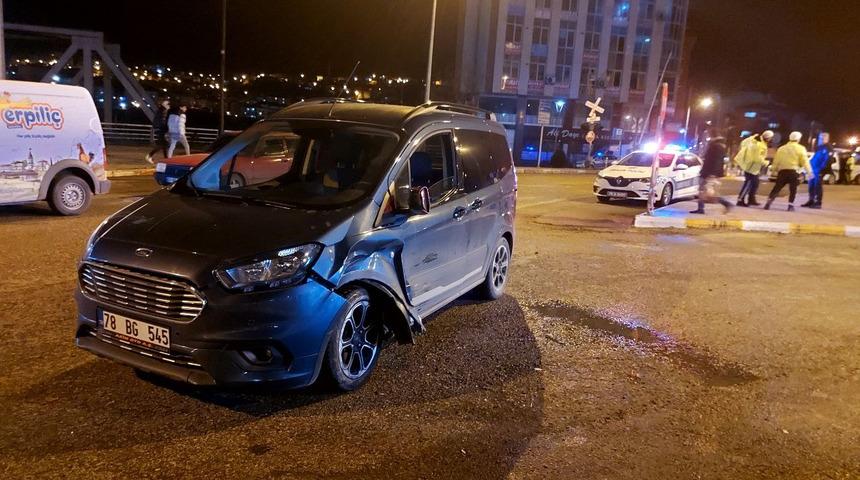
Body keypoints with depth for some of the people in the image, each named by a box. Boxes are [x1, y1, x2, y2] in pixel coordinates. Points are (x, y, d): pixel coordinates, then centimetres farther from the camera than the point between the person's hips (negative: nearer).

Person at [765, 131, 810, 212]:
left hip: (782, 171, 3)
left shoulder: (781, 148, 12)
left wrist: (774, 169, 20)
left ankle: (769, 202, -6)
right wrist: (809, 171, -1)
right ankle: (791, 205, 4)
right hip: (793, 171, -3)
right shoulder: (800, 148, 2)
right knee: (793, 190, 7)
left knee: (776, 188, 6)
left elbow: (776, 161, 11)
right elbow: (804, 161, -3)